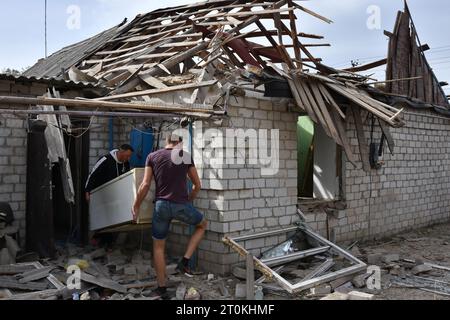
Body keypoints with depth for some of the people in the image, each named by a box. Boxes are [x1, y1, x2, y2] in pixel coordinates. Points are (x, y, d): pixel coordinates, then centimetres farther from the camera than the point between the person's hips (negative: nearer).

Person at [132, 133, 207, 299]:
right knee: (203, 224, 27)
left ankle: (161, 287, 22)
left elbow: (145, 185, 0)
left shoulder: (152, 156, 5)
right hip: (182, 205, -1)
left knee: (158, 247, 18)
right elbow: (197, 185, 9)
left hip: (161, 205, 1)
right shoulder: (186, 156, 5)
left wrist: (136, 206, 12)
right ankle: (184, 262, 16)